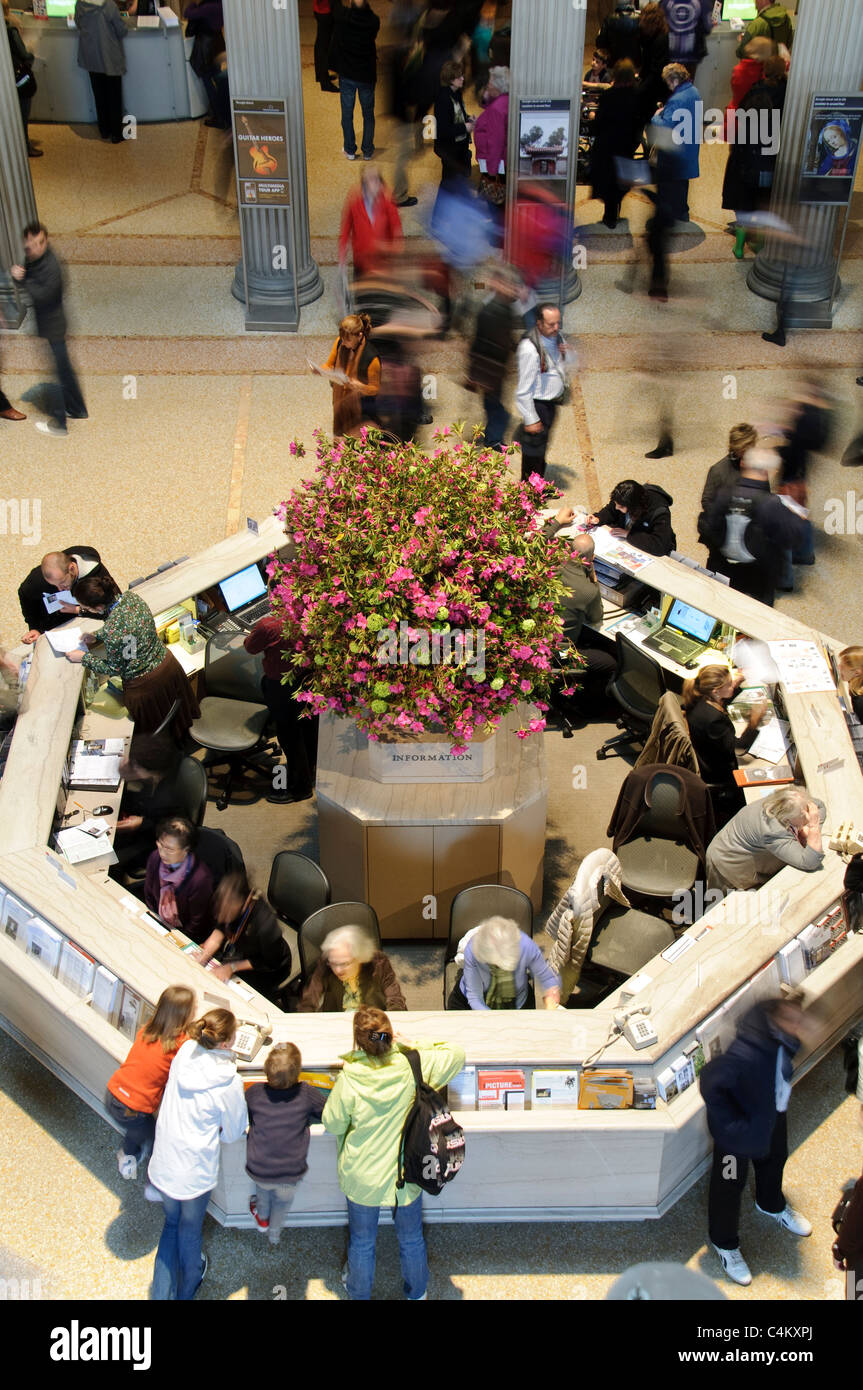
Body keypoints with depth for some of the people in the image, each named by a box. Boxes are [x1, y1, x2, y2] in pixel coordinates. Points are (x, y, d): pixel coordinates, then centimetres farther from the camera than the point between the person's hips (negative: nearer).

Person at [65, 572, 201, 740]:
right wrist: (97, 636, 9)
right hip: (168, 663, 7)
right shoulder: (132, 596, -13)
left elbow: (114, 669, -16)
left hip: (146, 684, -7)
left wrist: (84, 658, -5)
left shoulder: (112, 632, -34)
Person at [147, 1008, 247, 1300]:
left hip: (163, 1164, 4)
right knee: (190, 1232, 22)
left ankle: (160, 1292, 33)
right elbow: (233, 1133, -11)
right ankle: (186, 1292, 46)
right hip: (194, 1173, -4)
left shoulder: (185, 1051, -13)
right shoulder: (229, 1083, -25)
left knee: (172, 1223, 29)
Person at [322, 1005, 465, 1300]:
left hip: (363, 1177, -1)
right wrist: (411, 1045, -4)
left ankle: (359, 1292, 49)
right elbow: (457, 1053, -7)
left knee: (362, 1242, 25)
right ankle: (417, 1292, 50)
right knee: (411, 1239, 27)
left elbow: (332, 1124, -11)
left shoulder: (348, 1080, -27)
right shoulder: (414, 1066, -23)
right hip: (407, 1176, 2)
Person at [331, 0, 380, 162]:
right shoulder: (373, 21, -16)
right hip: (367, 75, 1)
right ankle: (367, 151, 21)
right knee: (368, 114, 15)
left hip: (346, 75, -1)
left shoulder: (342, 16, -20)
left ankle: (350, 150, 19)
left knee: (347, 114, 13)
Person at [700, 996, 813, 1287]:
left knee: (774, 1159, 34)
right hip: (743, 1127, -7)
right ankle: (725, 1244, 44)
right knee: (729, 1184, 18)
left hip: (773, 1112, 8)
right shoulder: (751, 1051, -45)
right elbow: (710, 1080, -38)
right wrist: (732, 1123, -29)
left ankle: (771, 1205, 66)